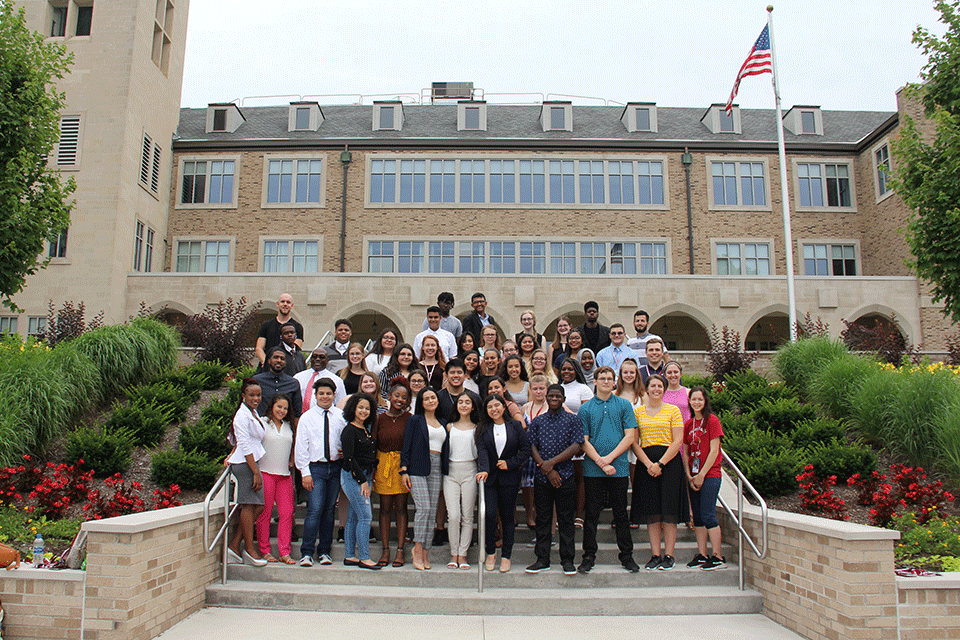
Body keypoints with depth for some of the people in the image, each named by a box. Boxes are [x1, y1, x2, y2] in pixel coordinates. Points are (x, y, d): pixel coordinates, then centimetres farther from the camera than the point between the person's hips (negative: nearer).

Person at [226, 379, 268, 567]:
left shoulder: (253, 413, 15)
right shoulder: (242, 415, -12)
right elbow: (245, 445, -16)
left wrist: (233, 455, 28)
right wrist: (256, 472, -18)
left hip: (252, 462, 9)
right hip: (245, 464, -9)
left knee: (258, 506, 7)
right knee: (249, 505, -3)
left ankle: (234, 546, 13)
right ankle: (249, 550, 6)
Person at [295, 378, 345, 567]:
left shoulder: (341, 416, 7)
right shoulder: (307, 418, 3)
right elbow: (301, 446, 1)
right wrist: (305, 472, -5)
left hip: (336, 466, 2)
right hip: (316, 467, -2)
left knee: (330, 510, 7)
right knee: (315, 509, -10)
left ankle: (324, 551, 17)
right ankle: (307, 553, -2)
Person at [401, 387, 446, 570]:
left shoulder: (443, 423, 18)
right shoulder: (415, 420, 5)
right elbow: (406, 446, 1)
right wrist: (404, 470, -7)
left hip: (436, 469, 4)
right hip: (417, 468, -4)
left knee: (432, 512, 1)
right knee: (423, 507, -17)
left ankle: (425, 554, 6)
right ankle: (417, 550, -10)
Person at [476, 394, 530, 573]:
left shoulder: (515, 426, 5)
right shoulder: (483, 429, 5)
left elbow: (526, 449, 2)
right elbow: (482, 451, -8)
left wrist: (510, 463, -9)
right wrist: (484, 469, -25)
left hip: (509, 477, 0)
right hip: (489, 477, 0)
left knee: (507, 516, 5)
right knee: (490, 514, -7)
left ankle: (506, 555, 15)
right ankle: (490, 553, 11)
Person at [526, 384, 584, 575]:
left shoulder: (573, 420, 3)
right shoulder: (537, 421, 10)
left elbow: (577, 446, -7)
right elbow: (532, 447, 3)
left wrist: (552, 462, -13)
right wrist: (546, 469, -10)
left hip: (565, 475, -2)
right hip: (542, 476, 2)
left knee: (566, 519, 4)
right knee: (542, 519, 7)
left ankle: (567, 560, 15)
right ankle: (542, 559, 15)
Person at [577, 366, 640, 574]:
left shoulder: (624, 405, 6)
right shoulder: (585, 409, 5)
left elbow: (630, 436, 0)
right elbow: (584, 441, 1)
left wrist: (610, 457, -10)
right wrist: (600, 462, -12)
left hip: (618, 468, 0)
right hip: (592, 470, 0)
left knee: (621, 513, 8)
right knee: (592, 513, 6)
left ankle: (627, 555, 19)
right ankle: (589, 555, 16)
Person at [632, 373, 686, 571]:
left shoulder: (673, 410, 4)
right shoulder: (637, 411, 9)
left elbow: (678, 440, -3)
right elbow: (634, 442, 3)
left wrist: (660, 463, -11)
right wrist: (648, 464, -10)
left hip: (669, 461, -2)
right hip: (645, 463, 2)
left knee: (669, 511, -3)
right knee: (651, 512, 2)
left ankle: (669, 555, 5)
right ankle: (655, 555, 8)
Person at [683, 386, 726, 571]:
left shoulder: (712, 420, -6)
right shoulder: (688, 424, 12)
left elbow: (714, 451, -10)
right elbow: (686, 452, 12)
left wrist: (701, 475, -12)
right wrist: (689, 476, 1)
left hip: (710, 474, -6)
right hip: (693, 477, 6)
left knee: (708, 515, -9)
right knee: (697, 516, 8)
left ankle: (717, 556, -2)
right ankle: (702, 554, 14)